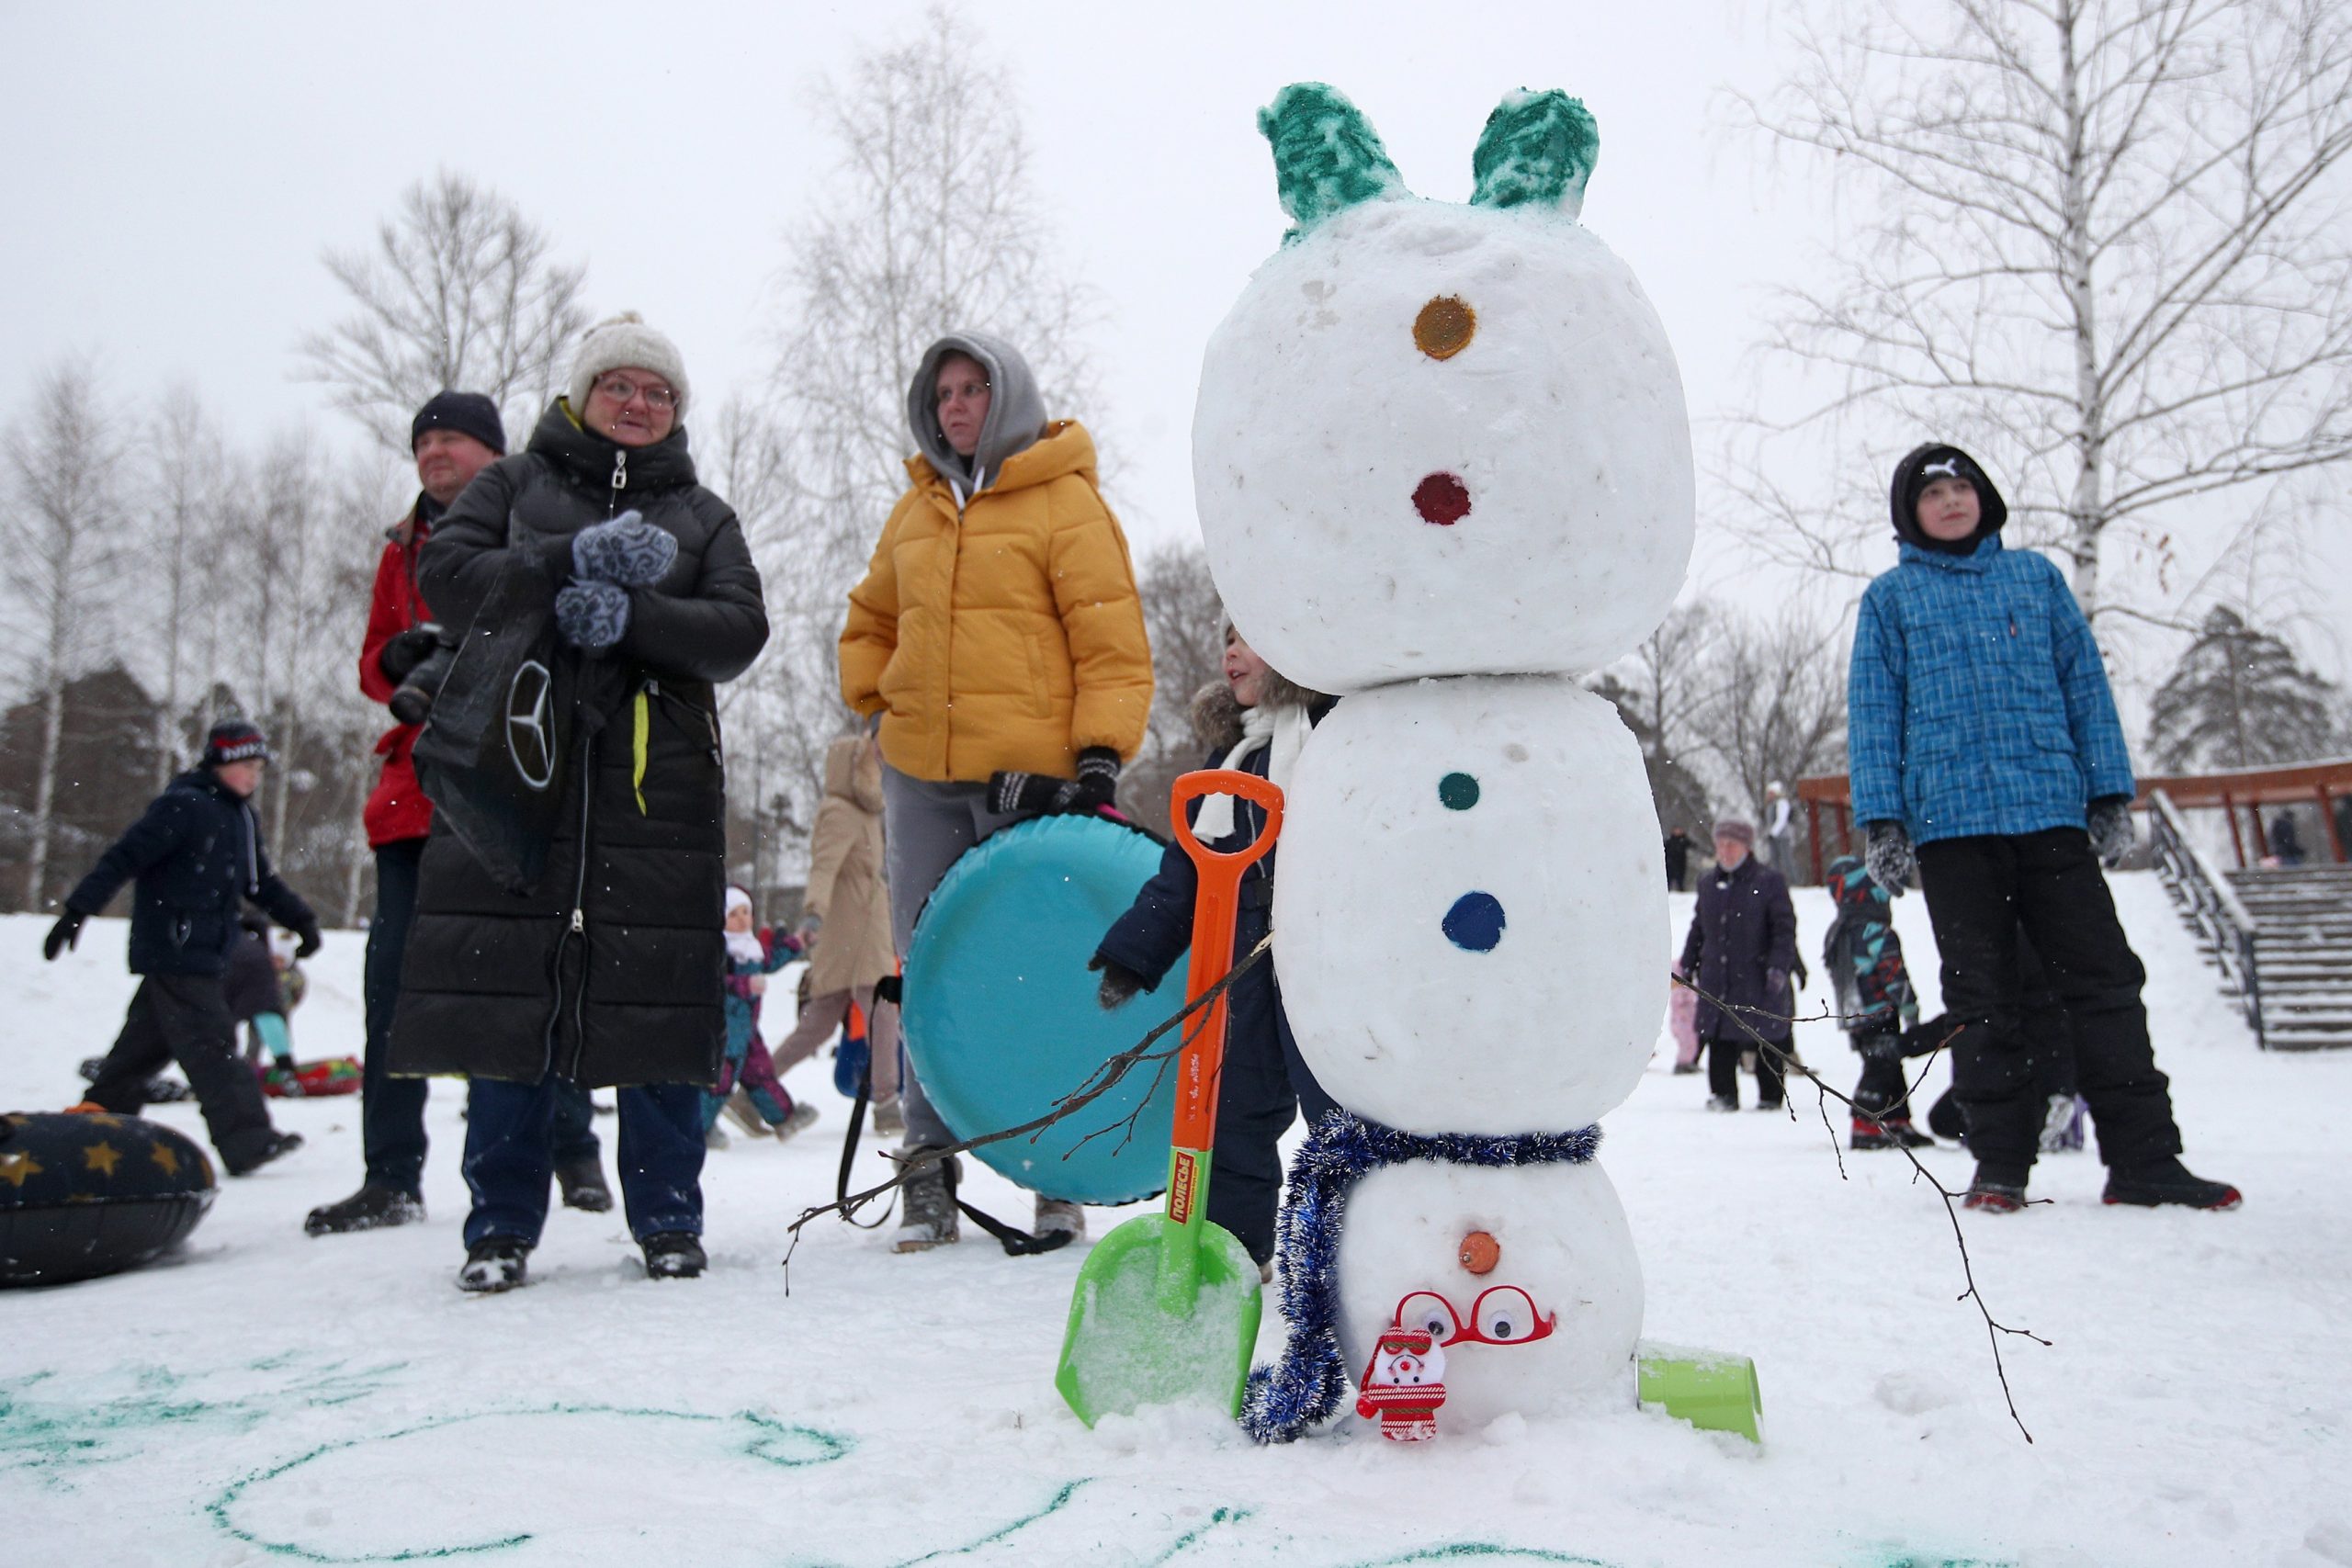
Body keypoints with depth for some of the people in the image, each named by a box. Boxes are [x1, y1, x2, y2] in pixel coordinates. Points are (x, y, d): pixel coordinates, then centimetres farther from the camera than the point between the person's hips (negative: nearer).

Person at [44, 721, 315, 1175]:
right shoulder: (184, 806, -12)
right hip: (173, 951, -9)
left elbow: (261, 881, 23)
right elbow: (124, 858, -15)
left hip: (203, 954, 9)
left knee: (146, 1044, 17)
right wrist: (77, 911, -18)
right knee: (211, 1044, -12)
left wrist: (300, 918, 15)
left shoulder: (242, 818, 16)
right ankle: (247, 1141, -14)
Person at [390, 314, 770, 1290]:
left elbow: (739, 633, 3)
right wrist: (577, 560, -11)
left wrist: (630, 614, -13)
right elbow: (449, 577, 0)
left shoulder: (702, 516, 19)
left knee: (657, 998, -2)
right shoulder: (513, 485, 18)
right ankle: (502, 1224, 10)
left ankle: (668, 1219, 10)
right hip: (512, 771, 0)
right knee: (507, 997, -2)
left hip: (658, 783, 0)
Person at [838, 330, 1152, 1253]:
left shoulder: (1064, 499, 0)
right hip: (919, 774, 5)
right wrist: (876, 706, 14)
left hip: (1032, 774, -5)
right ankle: (929, 1166, 16)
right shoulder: (915, 510, 17)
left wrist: (1101, 753, -14)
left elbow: (1112, 638, -6)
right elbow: (870, 621, 29)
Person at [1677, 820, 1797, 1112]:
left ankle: (1770, 1096, 16)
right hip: (1717, 979, 4)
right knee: (1719, 1041, 4)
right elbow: (1698, 928, 22)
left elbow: (1785, 928, -5)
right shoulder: (1708, 883, 13)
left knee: (1766, 1039, 4)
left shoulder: (1769, 881, -3)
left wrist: (1779, 967, -14)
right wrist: (1689, 964, 18)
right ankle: (1723, 1093, 14)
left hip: (1758, 978, -4)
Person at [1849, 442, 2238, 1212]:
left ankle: (2144, 1159, 7)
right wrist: (1881, 819, -3)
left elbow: (2085, 685, 12)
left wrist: (2110, 794, 4)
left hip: (2052, 810, 2)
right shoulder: (1891, 597, 9)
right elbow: (1873, 710, 6)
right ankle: (2000, 1164, 10)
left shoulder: (2037, 577, 14)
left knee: (2104, 980, 1)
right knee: (1984, 998, 3)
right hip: (1950, 820, -1)